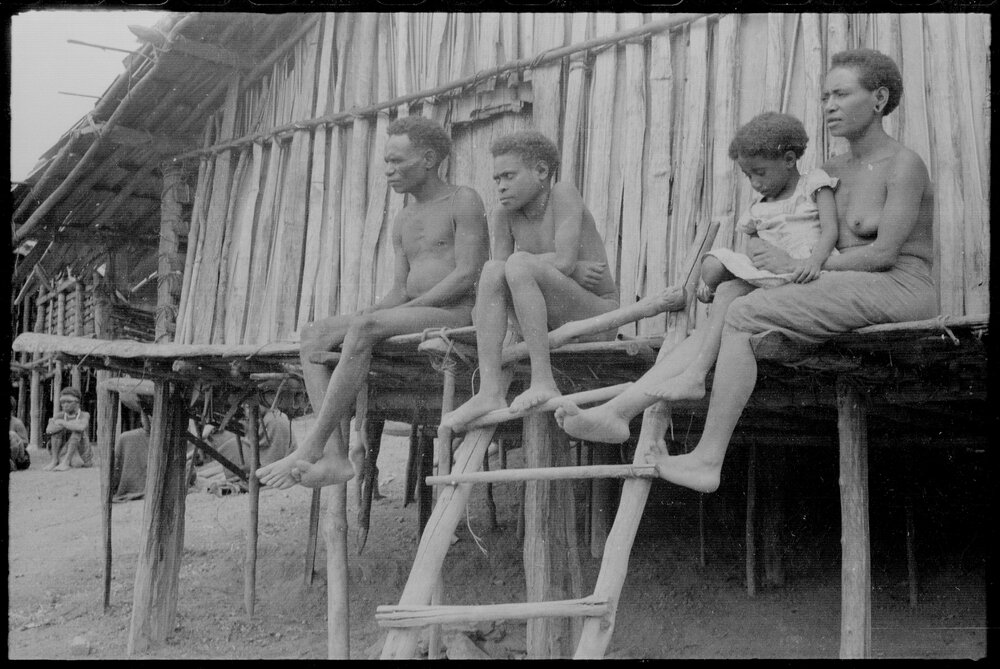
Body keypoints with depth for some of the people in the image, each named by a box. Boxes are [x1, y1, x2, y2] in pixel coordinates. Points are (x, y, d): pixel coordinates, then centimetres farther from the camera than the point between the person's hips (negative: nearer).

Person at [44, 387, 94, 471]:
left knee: (77, 430, -27)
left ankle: (66, 461, -34)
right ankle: (55, 460, -18)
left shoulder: (84, 415, -10)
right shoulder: (60, 415, -1)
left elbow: (81, 428, -35)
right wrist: (70, 423, -29)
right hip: (65, 453, 3)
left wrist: (62, 422, -23)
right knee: (57, 428, -14)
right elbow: (48, 430, -21)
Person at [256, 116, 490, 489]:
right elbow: (400, 289, 18)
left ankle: (310, 449, -29)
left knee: (364, 328, -34)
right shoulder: (402, 223, 24)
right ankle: (335, 456, -26)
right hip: (415, 314, 8)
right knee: (313, 335, -12)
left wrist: (410, 307, -15)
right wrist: (368, 311, -4)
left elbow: (467, 276, -10)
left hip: (458, 315, -8)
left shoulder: (463, 201, 1)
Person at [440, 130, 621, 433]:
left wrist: (523, 262, -6)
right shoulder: (505, 216, 5)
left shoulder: (564, 193, -10)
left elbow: (564, 262, -22)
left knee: (518, 264, -26)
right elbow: (494, 283, -2)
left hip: (599, 323, -6)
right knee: (492, 270, -17)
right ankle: (490, 393, -25)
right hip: (553, 328, 6)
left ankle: (543, 382, -27)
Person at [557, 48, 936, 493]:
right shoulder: (832, 172, 19)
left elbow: (884, 252, -13)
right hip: (846, 289, 8)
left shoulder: (903, 165, -3)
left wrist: (795, 265, -13)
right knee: (723, 315, -9)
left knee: (742, 313, -24)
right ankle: (619, 410, -15)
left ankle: (708, 461, -22)